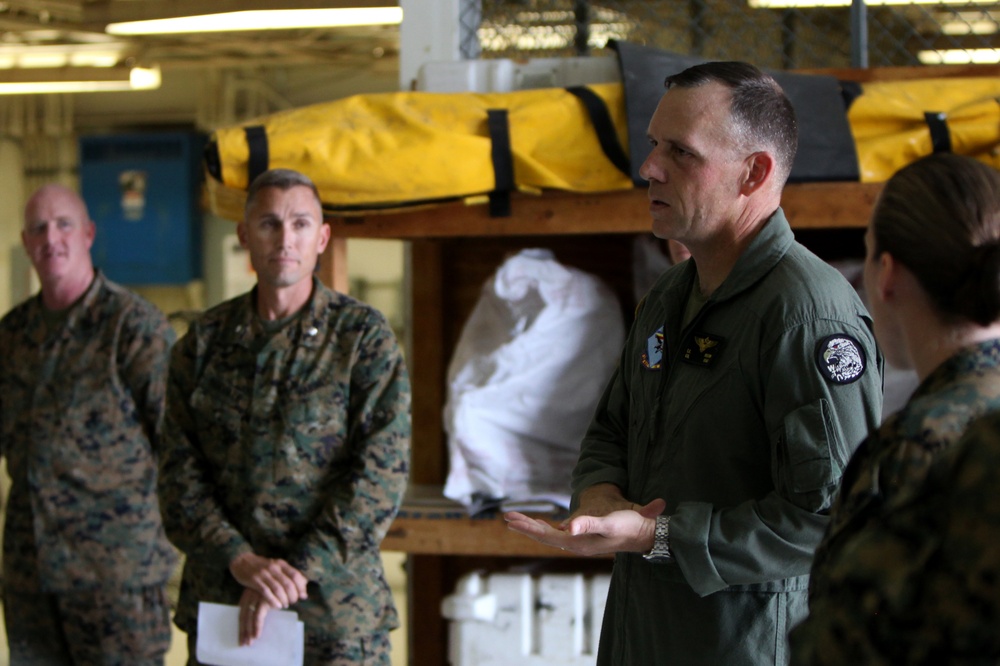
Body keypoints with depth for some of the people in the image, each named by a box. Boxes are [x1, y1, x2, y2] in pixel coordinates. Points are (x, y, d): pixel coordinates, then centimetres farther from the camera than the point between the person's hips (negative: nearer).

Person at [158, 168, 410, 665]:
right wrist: (241, 561, -12)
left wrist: (298, 570, -15)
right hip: (220, 603, 2)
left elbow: (380, 474, -8)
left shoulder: (364, 335, 0)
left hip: (336, 608, -2)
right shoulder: (205, 340, 8)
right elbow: (179, 473, 3)